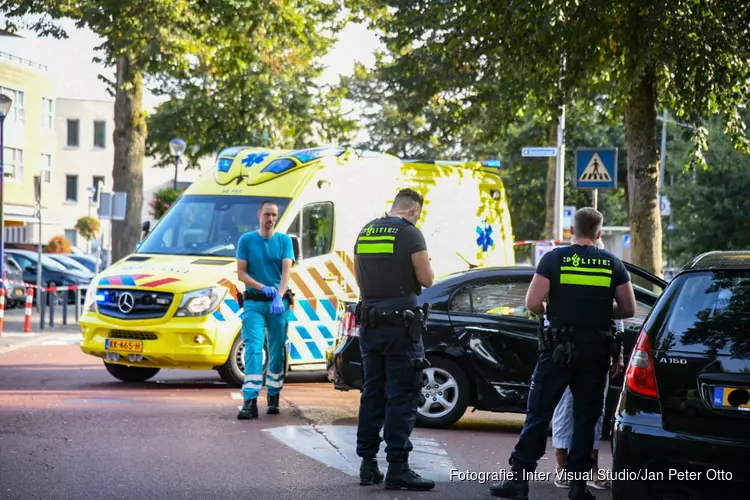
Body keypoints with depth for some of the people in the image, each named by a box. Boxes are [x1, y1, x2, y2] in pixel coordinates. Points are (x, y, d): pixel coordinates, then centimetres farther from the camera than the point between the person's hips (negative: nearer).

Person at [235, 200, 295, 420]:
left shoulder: (284, 241, 6)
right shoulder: (246, 240, 4)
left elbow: (286, 271, -5)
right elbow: (241, 273, 1)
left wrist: (279, 296, -21)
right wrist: (262, 287, -15)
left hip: (279, 303, 1)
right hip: (254, 303, -1)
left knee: (277, 351, 7)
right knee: (253, 348, -13)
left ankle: (273, 397, 21)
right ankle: (250, 401, -20)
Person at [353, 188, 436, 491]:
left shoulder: (364, 233, 10)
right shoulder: (410, 234, -10)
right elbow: (427, 279, -10)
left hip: (369, 323, 7)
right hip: (401, 325, -7)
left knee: (372, 394, 13)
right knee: (402, 397, -4)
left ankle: (368, 465, 14)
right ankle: (397, 468, -8)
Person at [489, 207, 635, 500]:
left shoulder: (554, 259, -4)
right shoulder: (613, 264, 4)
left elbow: (532, 303, -9)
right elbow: (628, 309, 4)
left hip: (559, 348, -2)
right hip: (597, 350, 2)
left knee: (538, 414, 2)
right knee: (586, 417, 9)